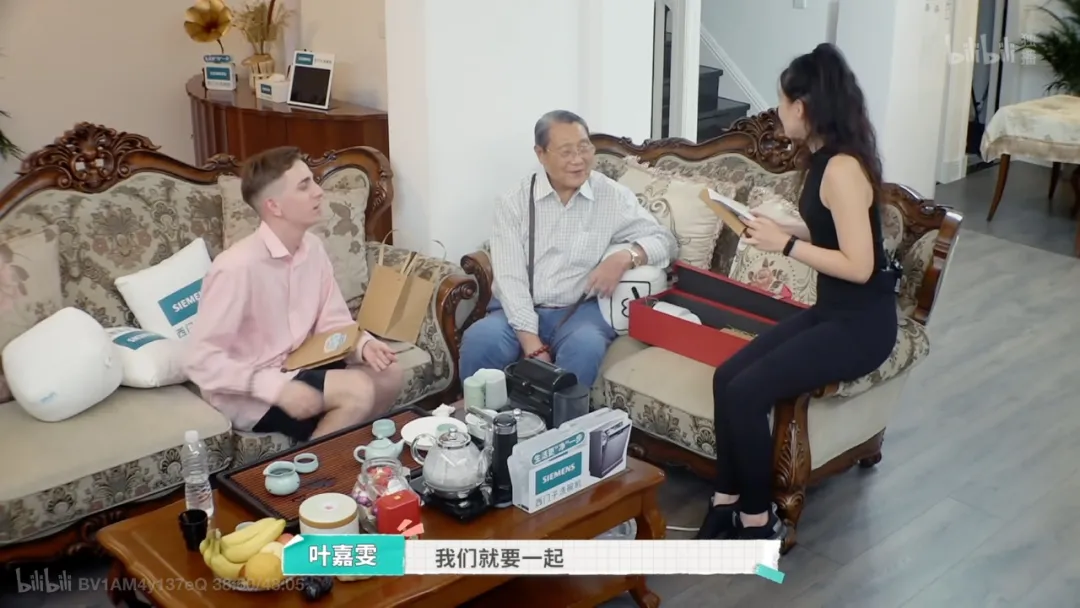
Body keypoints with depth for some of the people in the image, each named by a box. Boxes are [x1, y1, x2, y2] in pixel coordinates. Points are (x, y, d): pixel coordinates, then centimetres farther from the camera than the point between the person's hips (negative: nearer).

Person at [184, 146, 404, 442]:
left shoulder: (312, 247, -1)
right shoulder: (237, 267, -25)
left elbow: (333, 322, 5)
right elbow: (202, 361, -24)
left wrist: (363, 344, -16)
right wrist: (277, 388, -31)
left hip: (295, 368, 8)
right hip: (247, 394, -7)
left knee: (388, 375, -7)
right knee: (358, 390, -22)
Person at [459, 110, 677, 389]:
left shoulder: (614, 197, 2)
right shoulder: (515, 202, -2)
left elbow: (665, 240, 5)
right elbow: (510, 279, -9)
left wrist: (625, 257, -18)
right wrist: (533, 346, -22)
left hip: (580, 310, 0)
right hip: (521, 312, 0)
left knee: (585, 347, -34)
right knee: (480, 340, -30)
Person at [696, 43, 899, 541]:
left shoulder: (842, 169, -22)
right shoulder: (824, 159, 8)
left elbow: (859, 266, -24)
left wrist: (785, 245, -18)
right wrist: (773, 232, 5)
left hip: (862, 323, -9)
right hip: (829, 310, 9)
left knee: (746, 392, -19)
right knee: (727, 377, -5)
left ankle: (758, 520, -1)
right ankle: (726, 502, 5)